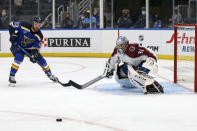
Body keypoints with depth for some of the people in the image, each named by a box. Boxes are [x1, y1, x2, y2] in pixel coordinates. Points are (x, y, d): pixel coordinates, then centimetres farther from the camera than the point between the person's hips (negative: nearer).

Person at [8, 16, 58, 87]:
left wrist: (34, 54, -32)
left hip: (29, 48, 4)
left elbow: (36, 47, -14)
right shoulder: (24, 26, -24)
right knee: (19, 57, -34)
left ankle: (49, 75, 23)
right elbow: (11, 24, -15)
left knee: (40, 59, -1)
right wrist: (13, 35, -24)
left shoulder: (39, 35, -13)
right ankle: (11, 76, -23)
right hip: (17, 46, -4)